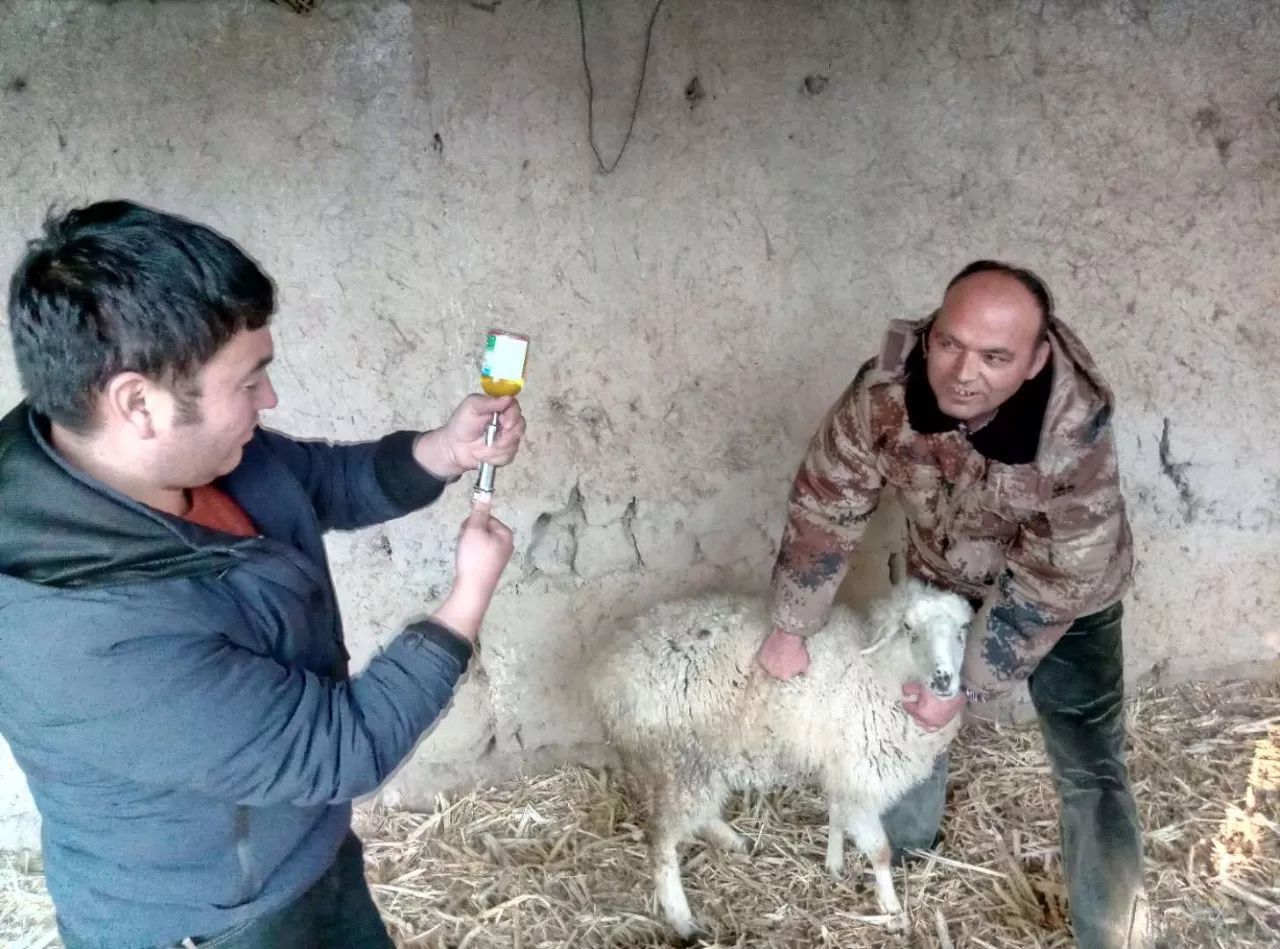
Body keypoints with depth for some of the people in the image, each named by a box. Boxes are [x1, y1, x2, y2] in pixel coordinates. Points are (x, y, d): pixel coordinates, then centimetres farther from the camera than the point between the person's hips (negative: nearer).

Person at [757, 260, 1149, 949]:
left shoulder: (1077, 437, -40)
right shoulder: (882, 393, -33)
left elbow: (1047, 588, -28)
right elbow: (826, 504, -18)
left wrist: (967, 688, -22)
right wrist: (791, 627, -12)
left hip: (1064, 592, -3)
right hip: (944, 576, 4)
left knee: (1089, 770, -1)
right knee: (910, 704, 20)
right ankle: (907, 841, 50)